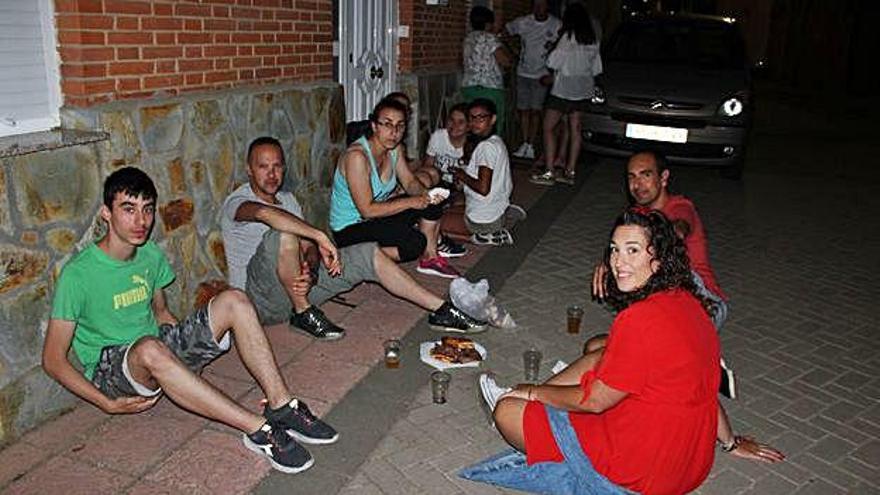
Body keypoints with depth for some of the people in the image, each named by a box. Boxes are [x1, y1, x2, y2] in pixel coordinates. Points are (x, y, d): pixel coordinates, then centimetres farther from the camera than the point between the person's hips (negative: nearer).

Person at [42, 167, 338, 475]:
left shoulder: (150, 255, 4)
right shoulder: (78, 274, -15)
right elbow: (53, 359, -12)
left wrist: (189, 344, 1)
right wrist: (108, 404, -20)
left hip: (161, 348, 6)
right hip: (109, 369, -6)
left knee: (234, 302, -15)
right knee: (151, 349, -42)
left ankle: (281, 405, -24)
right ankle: (259, 430, -40)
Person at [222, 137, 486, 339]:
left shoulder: (287, 199, 12)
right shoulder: (236, 202, -11)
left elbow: (309, 247, 2)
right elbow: (264, 213, -37)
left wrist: (309, 271, -23)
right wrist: (321, 237, -43)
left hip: (293, 286, 7)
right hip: (259, 301, -7)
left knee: (368, 254, -6)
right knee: (282, 234, -36)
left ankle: (440, 310, -5)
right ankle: (303, 313, -18)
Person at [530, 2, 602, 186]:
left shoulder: (568, 37, -13)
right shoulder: (593, 40, 8)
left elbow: (552, 62, -13)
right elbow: (596, 69, 12)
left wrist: (553, 49, 6)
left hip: (563, 90, -7)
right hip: (583, 90, 7)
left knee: (548, 128, -2)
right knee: (575, 129, 9)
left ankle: (549, 173, -8)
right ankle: (570, 172, 11)